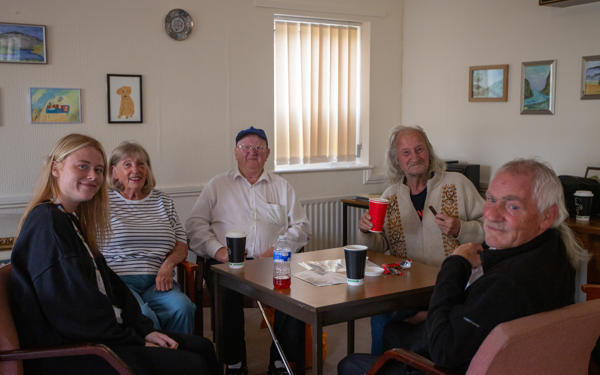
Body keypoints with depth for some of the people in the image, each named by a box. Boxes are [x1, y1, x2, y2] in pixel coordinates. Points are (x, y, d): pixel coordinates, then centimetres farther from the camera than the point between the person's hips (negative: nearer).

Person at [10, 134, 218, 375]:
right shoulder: (47, 223, -16)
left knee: (202, 348, 6)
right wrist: (135, 341, -12)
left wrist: (144, 329, 4)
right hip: (66, 354, -10)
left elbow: (109, 284, 14)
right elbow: (75, 312, -20)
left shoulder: (72, 219, 16)